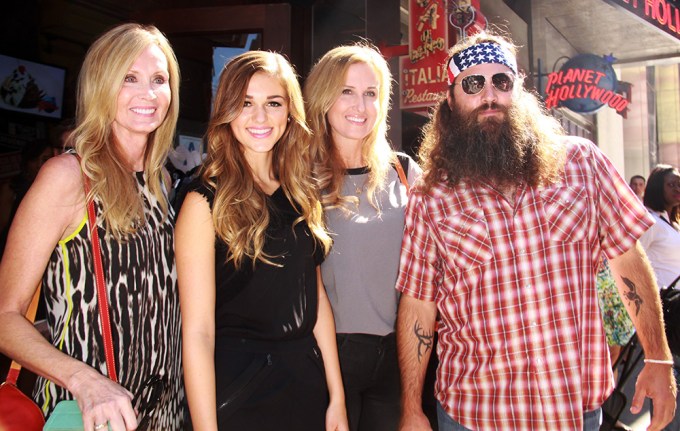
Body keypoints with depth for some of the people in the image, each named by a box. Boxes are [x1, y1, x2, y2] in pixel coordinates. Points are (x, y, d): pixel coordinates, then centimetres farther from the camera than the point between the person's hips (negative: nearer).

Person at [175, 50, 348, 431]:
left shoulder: (302, 193, 3)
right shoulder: (207, 202, -14)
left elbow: (316, 295, 6)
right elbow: (197, 332, -17)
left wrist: (337, 397, 5)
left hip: (306, 383, 5)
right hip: (237, 393, -5)